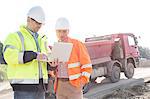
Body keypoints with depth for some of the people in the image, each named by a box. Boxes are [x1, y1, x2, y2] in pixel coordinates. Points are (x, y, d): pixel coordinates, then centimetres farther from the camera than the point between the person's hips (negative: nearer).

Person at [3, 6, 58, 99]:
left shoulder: (41, 40, 21)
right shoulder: (15, 36, -2)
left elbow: (45, 60, 20)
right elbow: (9, 55, -19)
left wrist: (51, 64, -5)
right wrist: (34, 55, -26)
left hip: (40, 86, 7)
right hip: (24, 86, -7)